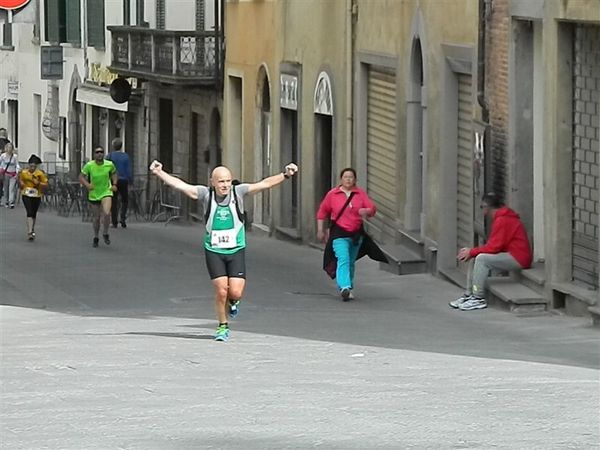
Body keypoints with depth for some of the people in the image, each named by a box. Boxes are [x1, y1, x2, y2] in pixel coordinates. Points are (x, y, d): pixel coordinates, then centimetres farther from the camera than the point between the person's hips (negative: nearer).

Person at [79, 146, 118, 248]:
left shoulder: (109, 164, -7)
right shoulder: (89, 165, -12)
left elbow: (114, 173, 13)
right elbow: (81, 177, -6)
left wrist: (114, 184, -1)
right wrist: (87, 184, -24)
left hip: (106, 192, -1)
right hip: (94, 194, 1)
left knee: (106, 213, -23)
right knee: (96, 218, 10)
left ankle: (105, 234, 3)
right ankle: (96, 237, 35)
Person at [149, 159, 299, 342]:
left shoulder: (238, 192, -5)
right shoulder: (206, 194, -6)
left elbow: (264, 184, -7)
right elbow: (179, 185, -8)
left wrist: (285, 175, -16)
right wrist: (159, 173, -15)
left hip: (236, 250, 1)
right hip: (213, 251, -1)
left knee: (235, 292, -8)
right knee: (221, 291, -7)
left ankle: (233, 301, 30)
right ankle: (223, 327, 15)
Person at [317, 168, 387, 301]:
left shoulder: (360, 194, 3)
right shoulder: (332, 194, -1)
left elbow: (372, 208, -4)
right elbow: (322, 211, 8)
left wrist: (366, 211, -27)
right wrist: (320, 230, 7)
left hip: (356, 233, 3)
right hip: (339, 233, -3)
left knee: (351, 262, 15)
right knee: (343, 260, -21)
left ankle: (348, 289, 28)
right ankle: (344, 287, -34)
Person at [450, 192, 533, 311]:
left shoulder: (503, 221, -18)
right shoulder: (500, 218, 15)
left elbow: (494, 247, -21)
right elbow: (493, 245, 13)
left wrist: (471, 252, -12)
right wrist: (471, 252, 2)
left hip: (518, 259, -11)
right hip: (510, 255, 11)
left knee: (482, 259, -23)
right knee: (474, 259, 6)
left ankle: (478, 299, -21)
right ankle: (469, 295, 3)